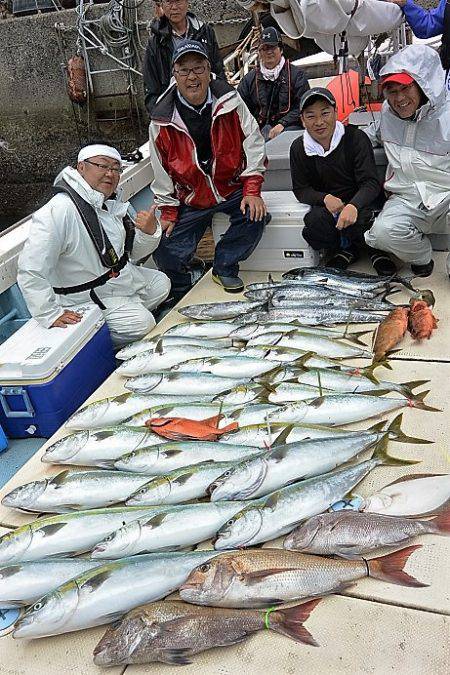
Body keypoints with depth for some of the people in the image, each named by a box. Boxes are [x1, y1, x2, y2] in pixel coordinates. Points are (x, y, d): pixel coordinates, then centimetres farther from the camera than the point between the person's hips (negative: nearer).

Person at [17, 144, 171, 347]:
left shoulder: (113, 203, -2)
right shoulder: (59, 211, -29)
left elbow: (134, 253, 6)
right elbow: (30, 271, -32)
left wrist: (150, 231, -15)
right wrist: (51, 314, -30)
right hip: (89, 295, -9)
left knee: (161, 283, 14)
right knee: (141, 323, -17)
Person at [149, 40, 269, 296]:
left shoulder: (230, 101, -7)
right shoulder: (163, 120, -7)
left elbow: (252, 143, -6)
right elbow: (162, 171, 1)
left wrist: (251, 191, -14)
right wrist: (168, 211, -1)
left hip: (232, 187, 0)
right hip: (190, 199, 0)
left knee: (255, 215, -29)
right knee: (167, 253, -12)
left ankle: (225, 267, -4)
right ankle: (183, 295, 19)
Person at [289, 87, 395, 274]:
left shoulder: (355, 138, -10)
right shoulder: (299, 148, 0)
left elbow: (371, 182, -16)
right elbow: (301, 189, 1)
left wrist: (353, 206, -37)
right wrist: (325, 198, -21)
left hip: (358, 204, -2)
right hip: (326, 207, 2)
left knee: (354, 221, -36)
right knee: (314, 222, -32)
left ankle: (375, 249, 0)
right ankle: (347, 250, -1)